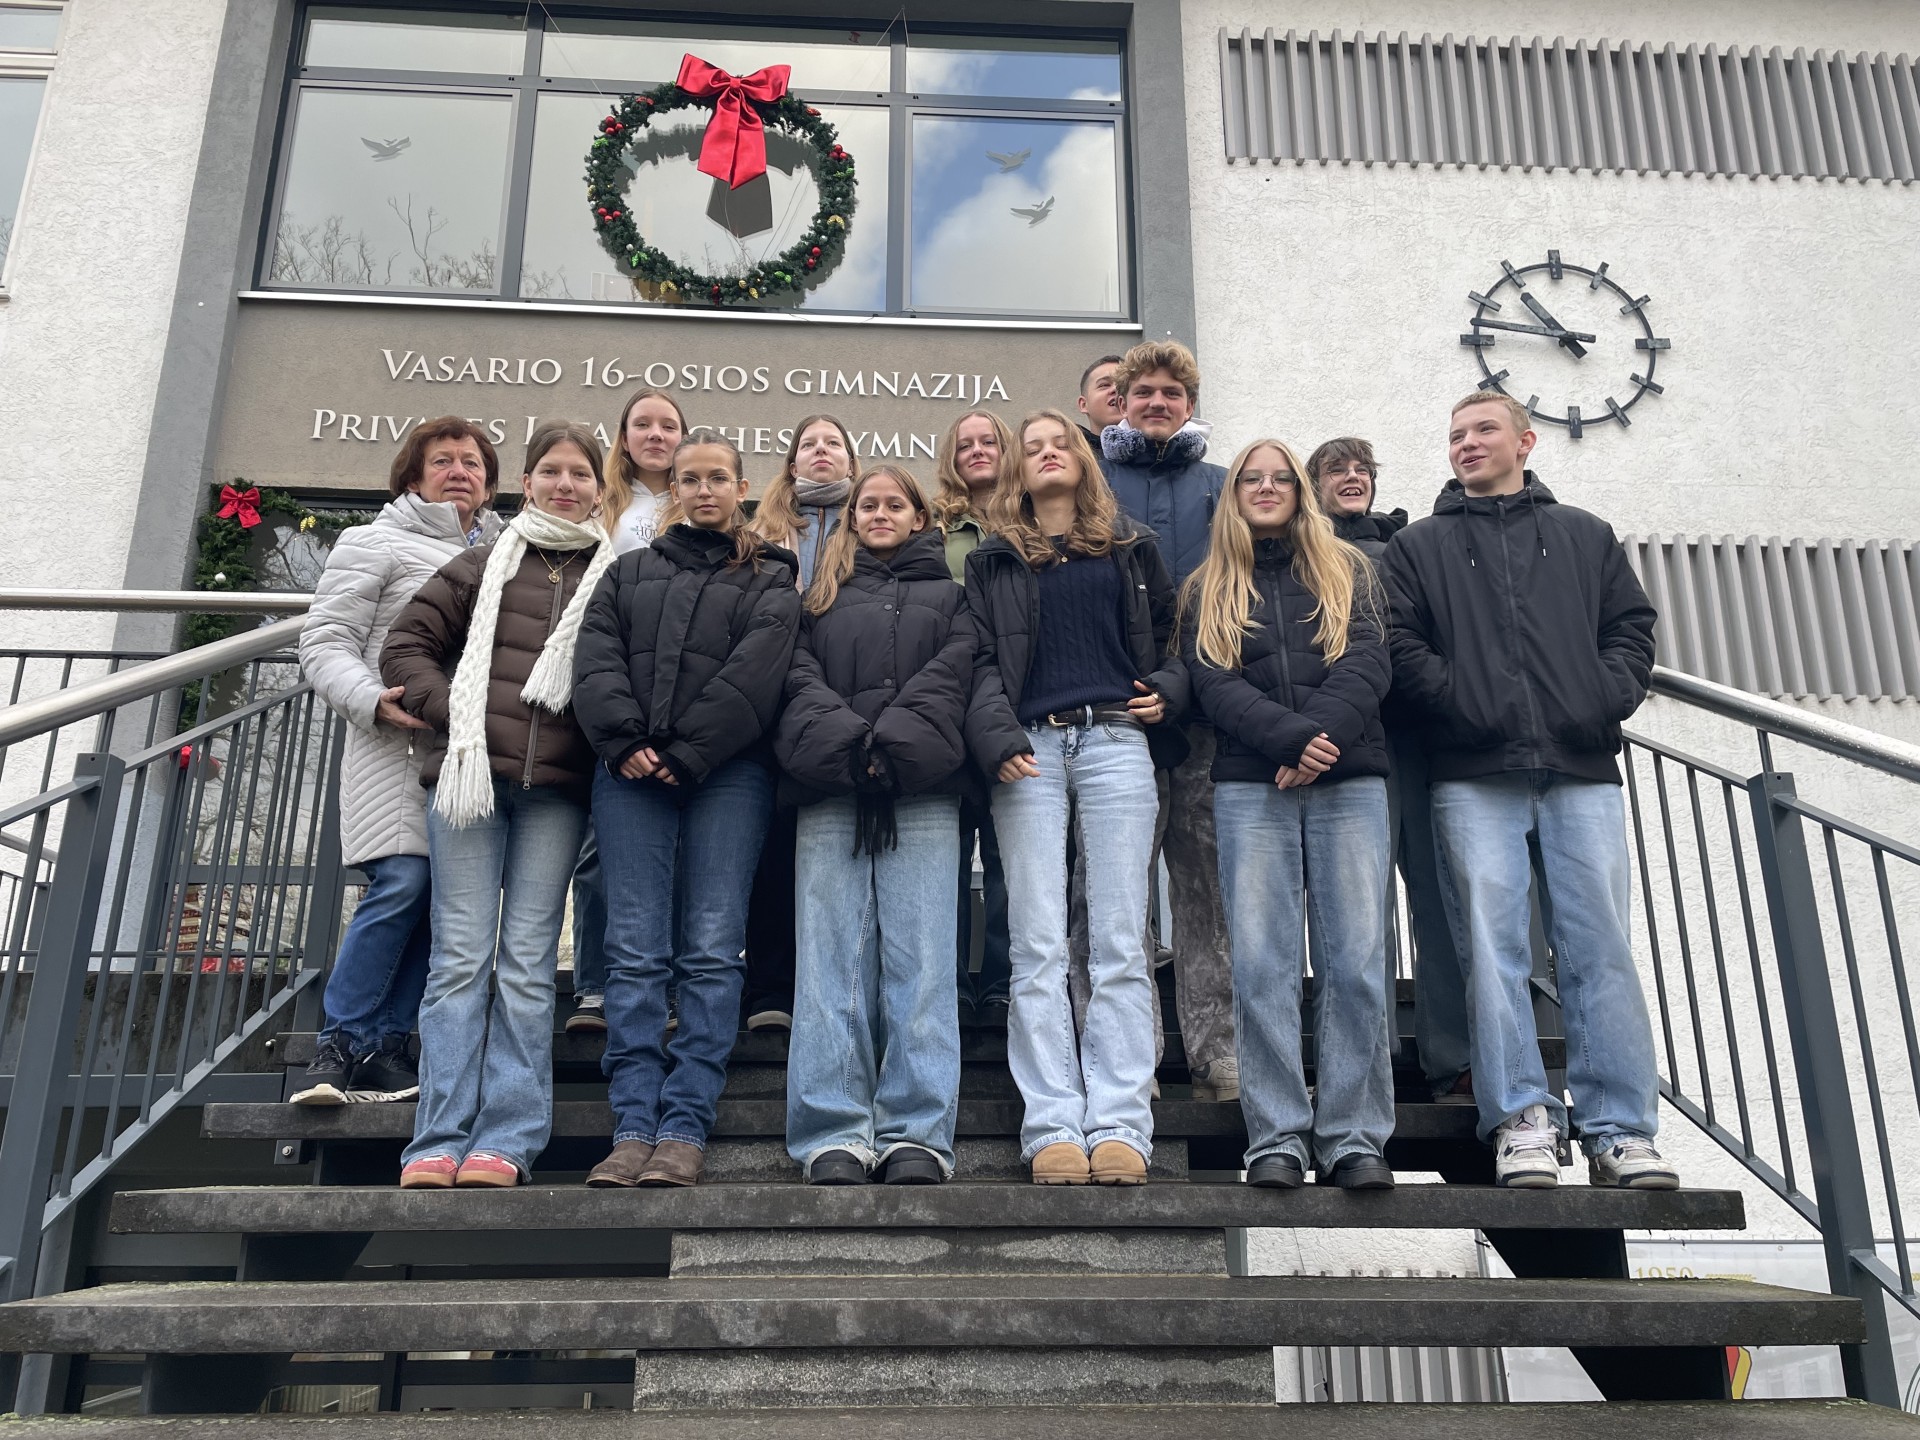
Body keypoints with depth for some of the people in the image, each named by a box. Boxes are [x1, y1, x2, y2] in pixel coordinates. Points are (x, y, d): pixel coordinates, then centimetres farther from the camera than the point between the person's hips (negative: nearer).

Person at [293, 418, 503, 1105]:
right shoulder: (375, 544, 8)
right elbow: (325, 644, 0)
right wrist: (374, 701, -18)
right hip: (400, 745, -5)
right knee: (404, 883, -16)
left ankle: (385, 1045, 7)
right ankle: (342, 1043, -3)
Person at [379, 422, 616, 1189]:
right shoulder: (486, 564, 12)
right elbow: (406, 644, 12)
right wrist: (451, 712, -1)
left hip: (557, 789, 0)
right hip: (470, 775, 1)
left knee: (527, 961, 1)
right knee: (460, 956, 0)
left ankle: (507, 1140, 4)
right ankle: (438, 1140, 4)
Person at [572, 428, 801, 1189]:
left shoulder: (770, 580, 13)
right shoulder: (631, 571, 23)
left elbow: (754, 675, -2)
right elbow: (595, 660, 9)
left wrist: (687, 752, -11)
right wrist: (625, 741, -8)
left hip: (728, 775, -2)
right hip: (631, 775, 3)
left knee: (711, 950, -6)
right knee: (636, 952, -3)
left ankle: (685, 1129, -4)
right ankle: (634, 1127, -2)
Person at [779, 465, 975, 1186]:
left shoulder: (950, 591, 21)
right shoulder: (821, 593, 25)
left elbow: (953, 672, 3)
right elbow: (798, 674, 9)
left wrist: (891, 741, -12)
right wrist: (846, 740, -10)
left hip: (921, 794, -1)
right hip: (831, 793, 2)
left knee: (919, 956, -7)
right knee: (832, 958, -5)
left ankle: (917, 1135, -5)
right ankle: (836, 1135, -3)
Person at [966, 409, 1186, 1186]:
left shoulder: (1130, 547, 20)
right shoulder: (992, 560, 17)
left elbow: (1170, 635, 21)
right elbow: (981, 660, 7)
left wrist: (1167, 689, 0)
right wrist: (997, 736, -10)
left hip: (1115, 740, 0)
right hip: (1029, 750, 0)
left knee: (1119, 941, -5)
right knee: (1038, 946, -6)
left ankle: (1119, 1124, -4)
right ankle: (1053, 1127, -4)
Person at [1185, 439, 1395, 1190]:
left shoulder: (1347, 571, 17)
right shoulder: (1208, 590, 16)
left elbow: (1368, 664, 2)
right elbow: (1214, 685, 1)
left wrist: (1319, 742, -13)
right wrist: (1292, 739, -14)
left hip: (1349, 782, 1)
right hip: (1250, 788, 0)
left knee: (1357, 960, -4)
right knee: (1263, 964, -5)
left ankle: (1353, 1136, 2)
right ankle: (1277, 1137, 0)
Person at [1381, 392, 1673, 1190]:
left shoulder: (1585, 536, 22)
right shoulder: (1418, 547, 16)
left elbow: (1631, 627, 15)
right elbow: (1401, 646, 3)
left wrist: (1608, 699, -4)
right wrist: (1464, 702, -11)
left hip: (1583, 772, 2)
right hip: (1475, 778, -1)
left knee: (1602, 944, -3)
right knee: (1493, 943, -7)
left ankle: (1620, 1130, 0)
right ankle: (1520, 1121, -4)